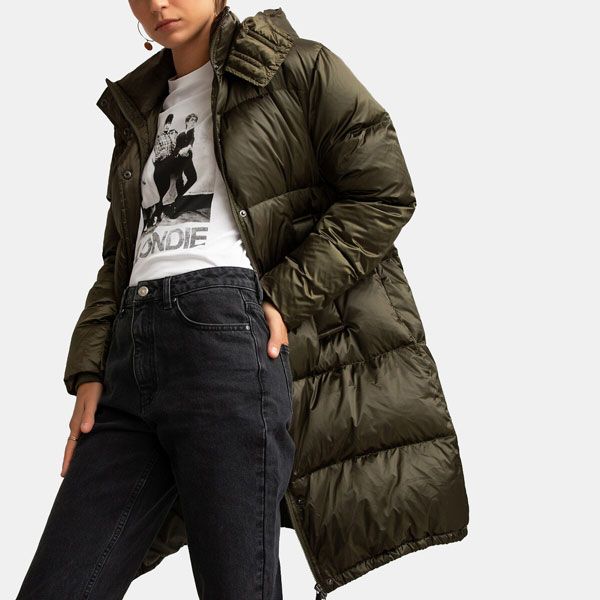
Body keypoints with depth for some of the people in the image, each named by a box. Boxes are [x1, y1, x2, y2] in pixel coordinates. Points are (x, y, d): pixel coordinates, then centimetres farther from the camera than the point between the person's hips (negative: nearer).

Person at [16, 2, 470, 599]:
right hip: (130, 351, 6)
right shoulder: (138, 110, 27)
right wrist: (88, 369, 8)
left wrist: (285, 297, -9)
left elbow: (383, 193, 0)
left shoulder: (297, 68, 9)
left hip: (229, 328, -6)